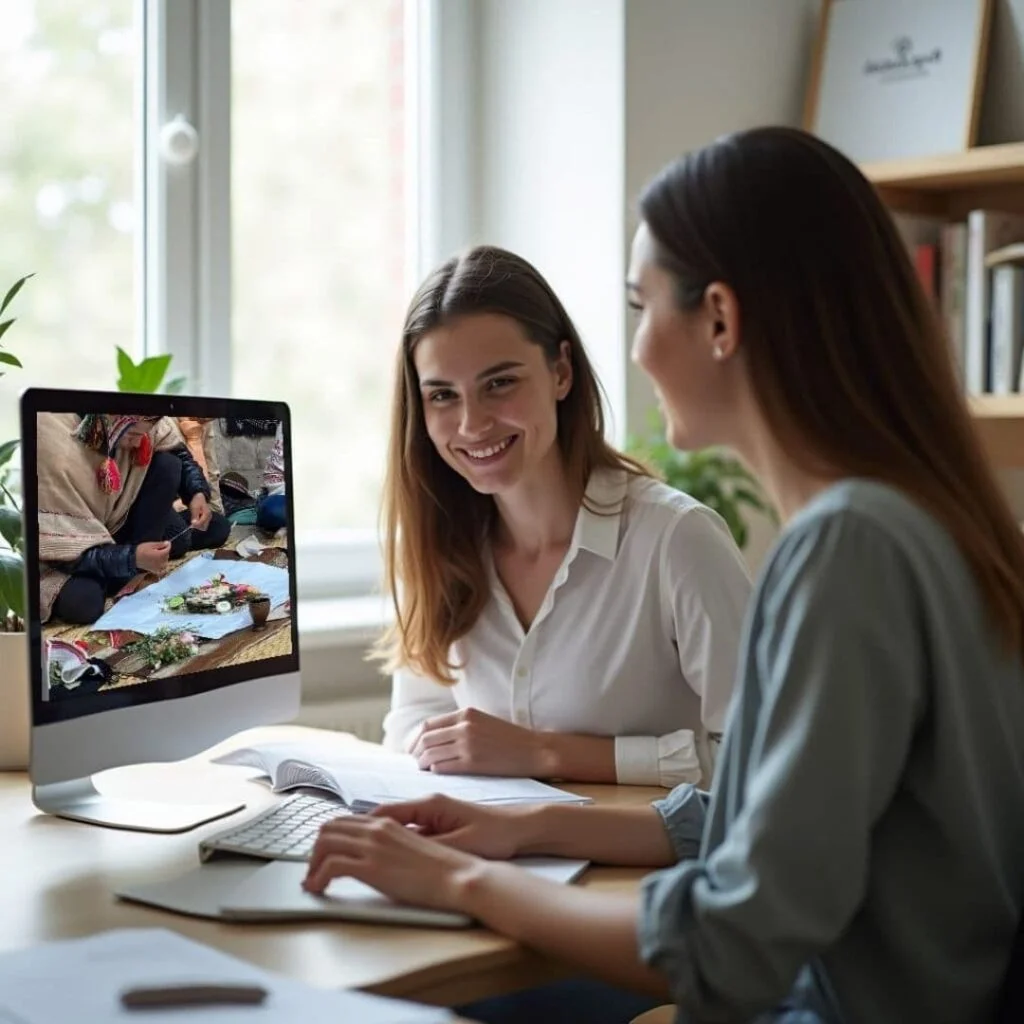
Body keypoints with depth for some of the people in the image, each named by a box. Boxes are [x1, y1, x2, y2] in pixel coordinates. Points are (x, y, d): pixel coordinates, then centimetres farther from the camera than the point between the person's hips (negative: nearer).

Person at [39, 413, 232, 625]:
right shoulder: (57, 453, -34)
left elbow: (179, 454, 1)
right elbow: (63, 550, -31)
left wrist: (198, 494, -19)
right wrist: (131, 558, -41)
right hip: (67, 555, -5)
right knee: (80, 603, -37)